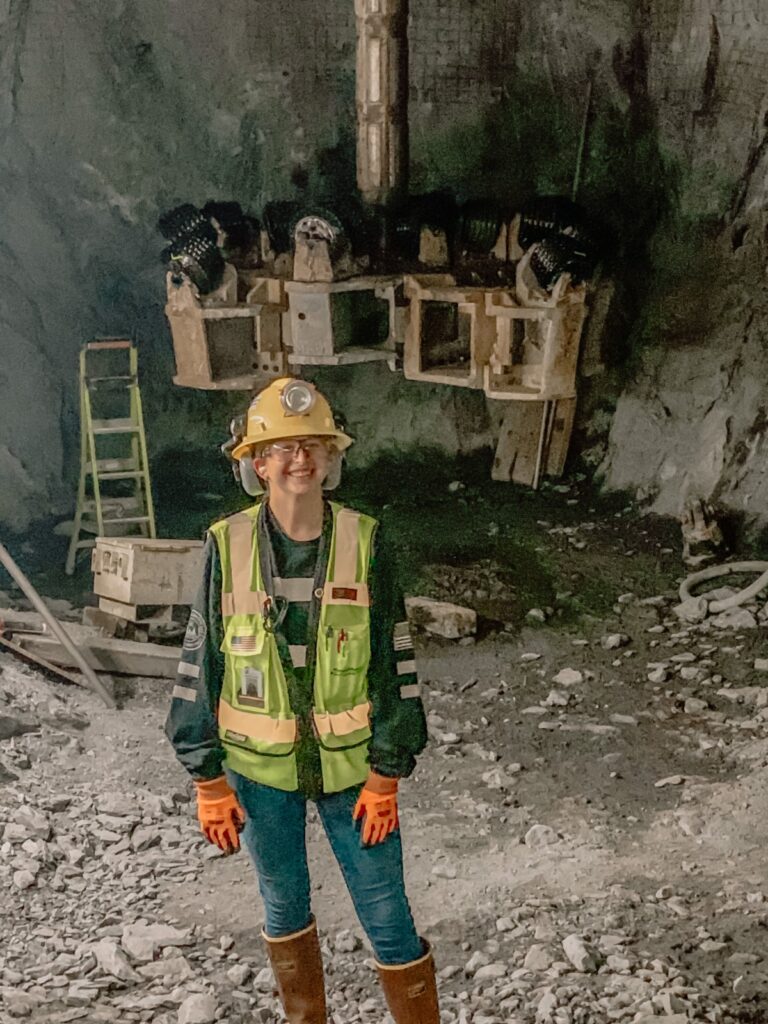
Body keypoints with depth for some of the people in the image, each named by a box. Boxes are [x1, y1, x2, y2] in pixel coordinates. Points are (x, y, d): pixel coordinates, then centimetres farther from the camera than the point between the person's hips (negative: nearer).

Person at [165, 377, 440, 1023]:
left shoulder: (364, 542, -11)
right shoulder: (229, 547, -10)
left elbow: (395, 666, -6)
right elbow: (200, 667, -3)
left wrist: (386, 776, -6)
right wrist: (208, 781, -2)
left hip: (350, 765, -1)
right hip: (260, 770, 1)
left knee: (386, 915, 6)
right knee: (283, 904, 20)